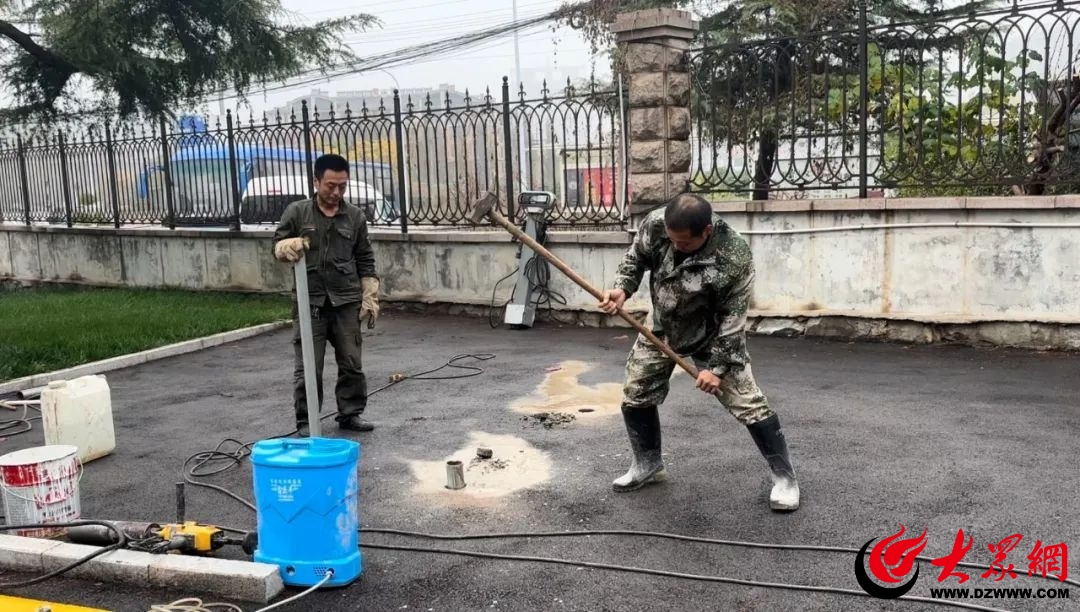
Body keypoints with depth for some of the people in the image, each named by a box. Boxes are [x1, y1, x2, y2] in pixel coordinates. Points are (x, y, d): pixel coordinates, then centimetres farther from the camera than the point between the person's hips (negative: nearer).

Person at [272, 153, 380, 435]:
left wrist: (370, 297, 4)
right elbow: (278, 244, 6)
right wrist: (287, 246, -20)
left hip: (346, 301, 2)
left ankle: (350, 413, 22)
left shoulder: (355, 216, 5)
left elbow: (365, 260, 9)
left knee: (352, 363, 7)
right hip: (309, 301, -1)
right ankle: (305, 420, 12)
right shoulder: (297, 211, 0)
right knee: (307, 367, 1)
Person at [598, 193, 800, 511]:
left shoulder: (735, 258, -34)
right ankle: (648, 463, 31)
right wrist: (622, 289, -22)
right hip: (661, 328, 5)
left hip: (712, 335, -4)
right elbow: (635, 259, -3)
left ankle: (784, 475, 8)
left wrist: (717, 366, -23)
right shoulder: (655, 224, -23)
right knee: (635, 395, 9)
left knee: (748, 403, -8)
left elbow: (733, 319, -25)